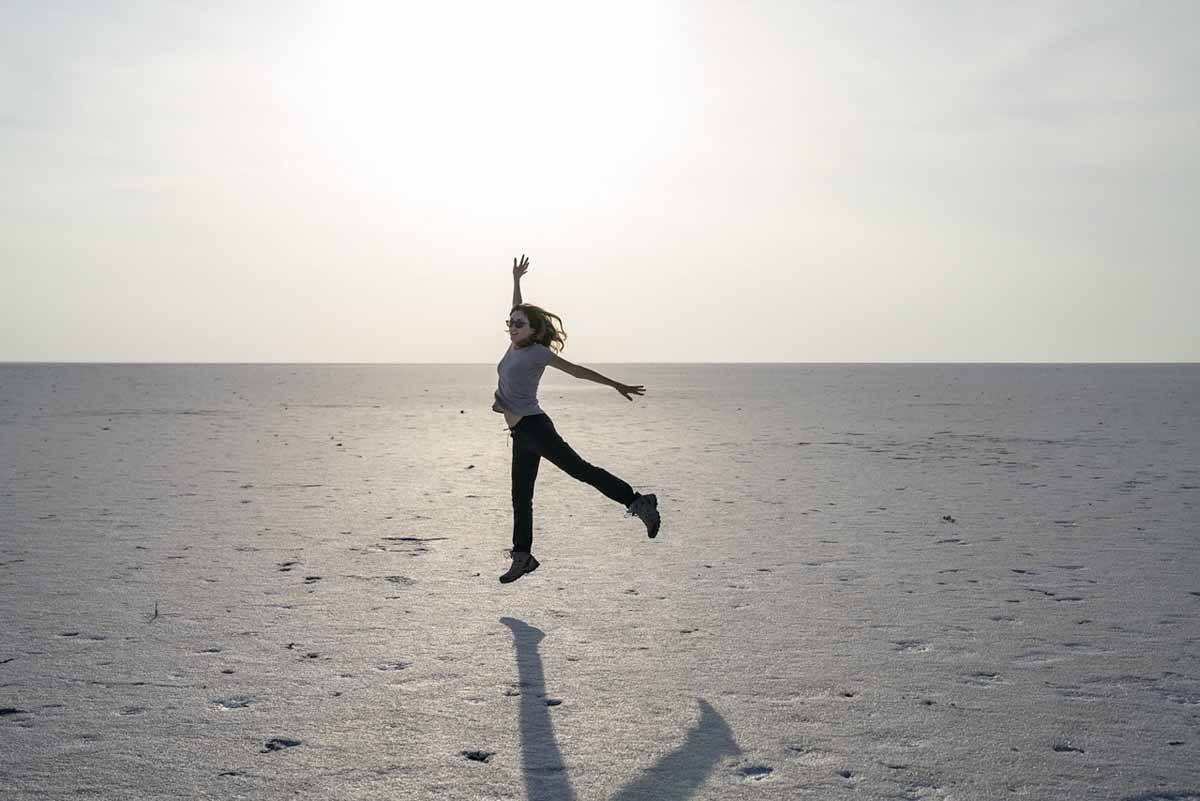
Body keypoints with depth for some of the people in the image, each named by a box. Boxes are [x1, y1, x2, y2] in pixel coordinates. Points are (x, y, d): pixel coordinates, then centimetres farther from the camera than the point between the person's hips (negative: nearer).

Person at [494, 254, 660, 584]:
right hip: (521, 433, 8)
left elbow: (577, 370, -1)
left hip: (532, 425, -8)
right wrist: (516, 280, 34)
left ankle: (637, 502, -19)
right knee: (521, 497, 9)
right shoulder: (515, 346, 15)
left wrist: (616, 386, 3)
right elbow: (518, 311, 31)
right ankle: (522, 557, 15)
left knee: (579, 469, -17)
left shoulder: (538, 351, -5)